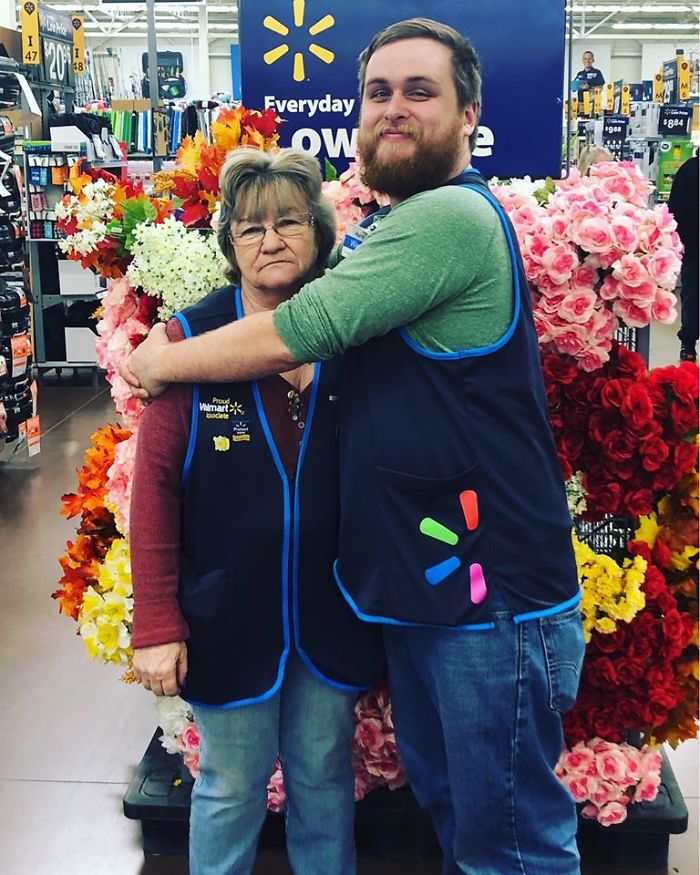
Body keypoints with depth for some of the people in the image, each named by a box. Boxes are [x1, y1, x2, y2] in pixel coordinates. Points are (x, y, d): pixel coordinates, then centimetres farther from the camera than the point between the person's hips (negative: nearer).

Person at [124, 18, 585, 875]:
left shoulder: (453, 215, -18)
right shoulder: (404, 225, 15)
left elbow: (290, 335, -19)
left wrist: (160, 362, -3)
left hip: (494, 599, -10)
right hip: (421, 589, 10)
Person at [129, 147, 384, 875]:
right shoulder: (191, 338, -10)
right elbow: (154, 484, -10)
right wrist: (156, 623, -11)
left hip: (330, 614, 2)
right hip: (227, 614, -2)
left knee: (324, 779, 19)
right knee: (230, 788, 15)